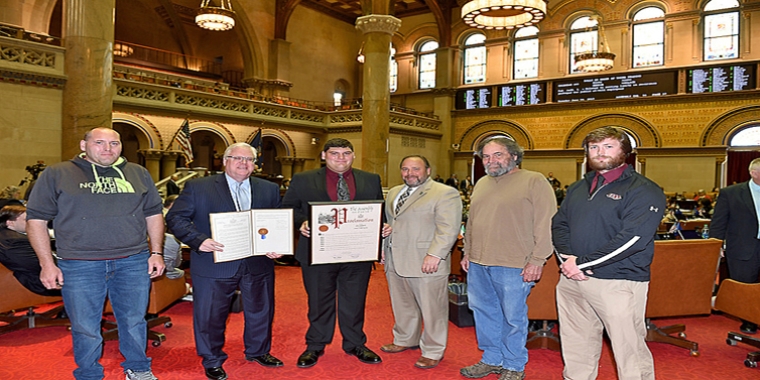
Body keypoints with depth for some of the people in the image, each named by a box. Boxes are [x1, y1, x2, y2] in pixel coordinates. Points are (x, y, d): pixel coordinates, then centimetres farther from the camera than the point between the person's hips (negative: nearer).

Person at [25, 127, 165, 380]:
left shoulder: (138, 174, 10)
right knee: (85, 327, 9)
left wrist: (156, 252, 6)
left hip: (134, 263, 2)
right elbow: (36, 219, 2)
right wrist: (47, 263, -4)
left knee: (135, 320, 13)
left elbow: (153, 214, 14)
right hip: (79, 266, -2)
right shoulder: (56, 175, 3)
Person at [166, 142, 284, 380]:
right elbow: (175, 218, -5)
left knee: (261, 311, 18)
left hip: (259, 265, 3)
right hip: (214, 265, -3)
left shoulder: (270, 190, 7)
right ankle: (212, 361, 32)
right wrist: (198, 240, -20)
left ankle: (258, 351, 42)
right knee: (211, 316, 10)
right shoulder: (198, 187, -2)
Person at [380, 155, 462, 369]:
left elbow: (448, 228, -16)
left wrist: (435, 254, -23)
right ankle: (405, 340, 38)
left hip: (427, 263, -7)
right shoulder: (394, 193, 16)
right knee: (402, 306, 19)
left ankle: (433, 352, 18)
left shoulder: (444, 194, -9)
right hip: (395, 262, 7)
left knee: (432, 309, 3)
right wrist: (384, 249, 17)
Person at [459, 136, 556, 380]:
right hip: (478, 264, 7)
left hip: (514, 267, -7)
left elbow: (546, 224, -11)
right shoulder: (481, 184, 16)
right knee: (484, 313, 15)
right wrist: (467, 252, 19)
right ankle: (492, 359, 32)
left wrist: (537, 260, -15)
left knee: (513, 318, 5)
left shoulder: (534, 182, -6)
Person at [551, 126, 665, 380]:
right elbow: (559, 224, 12)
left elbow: (632, 238, -18)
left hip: (618, 283, -6)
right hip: (572, 278, 6)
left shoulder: (643, 190, -6)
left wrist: (582, 263, -18)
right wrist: (567, 259, -8)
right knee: (576, 349, 16)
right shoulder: (578, 188, 16)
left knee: (629, 350, 2)